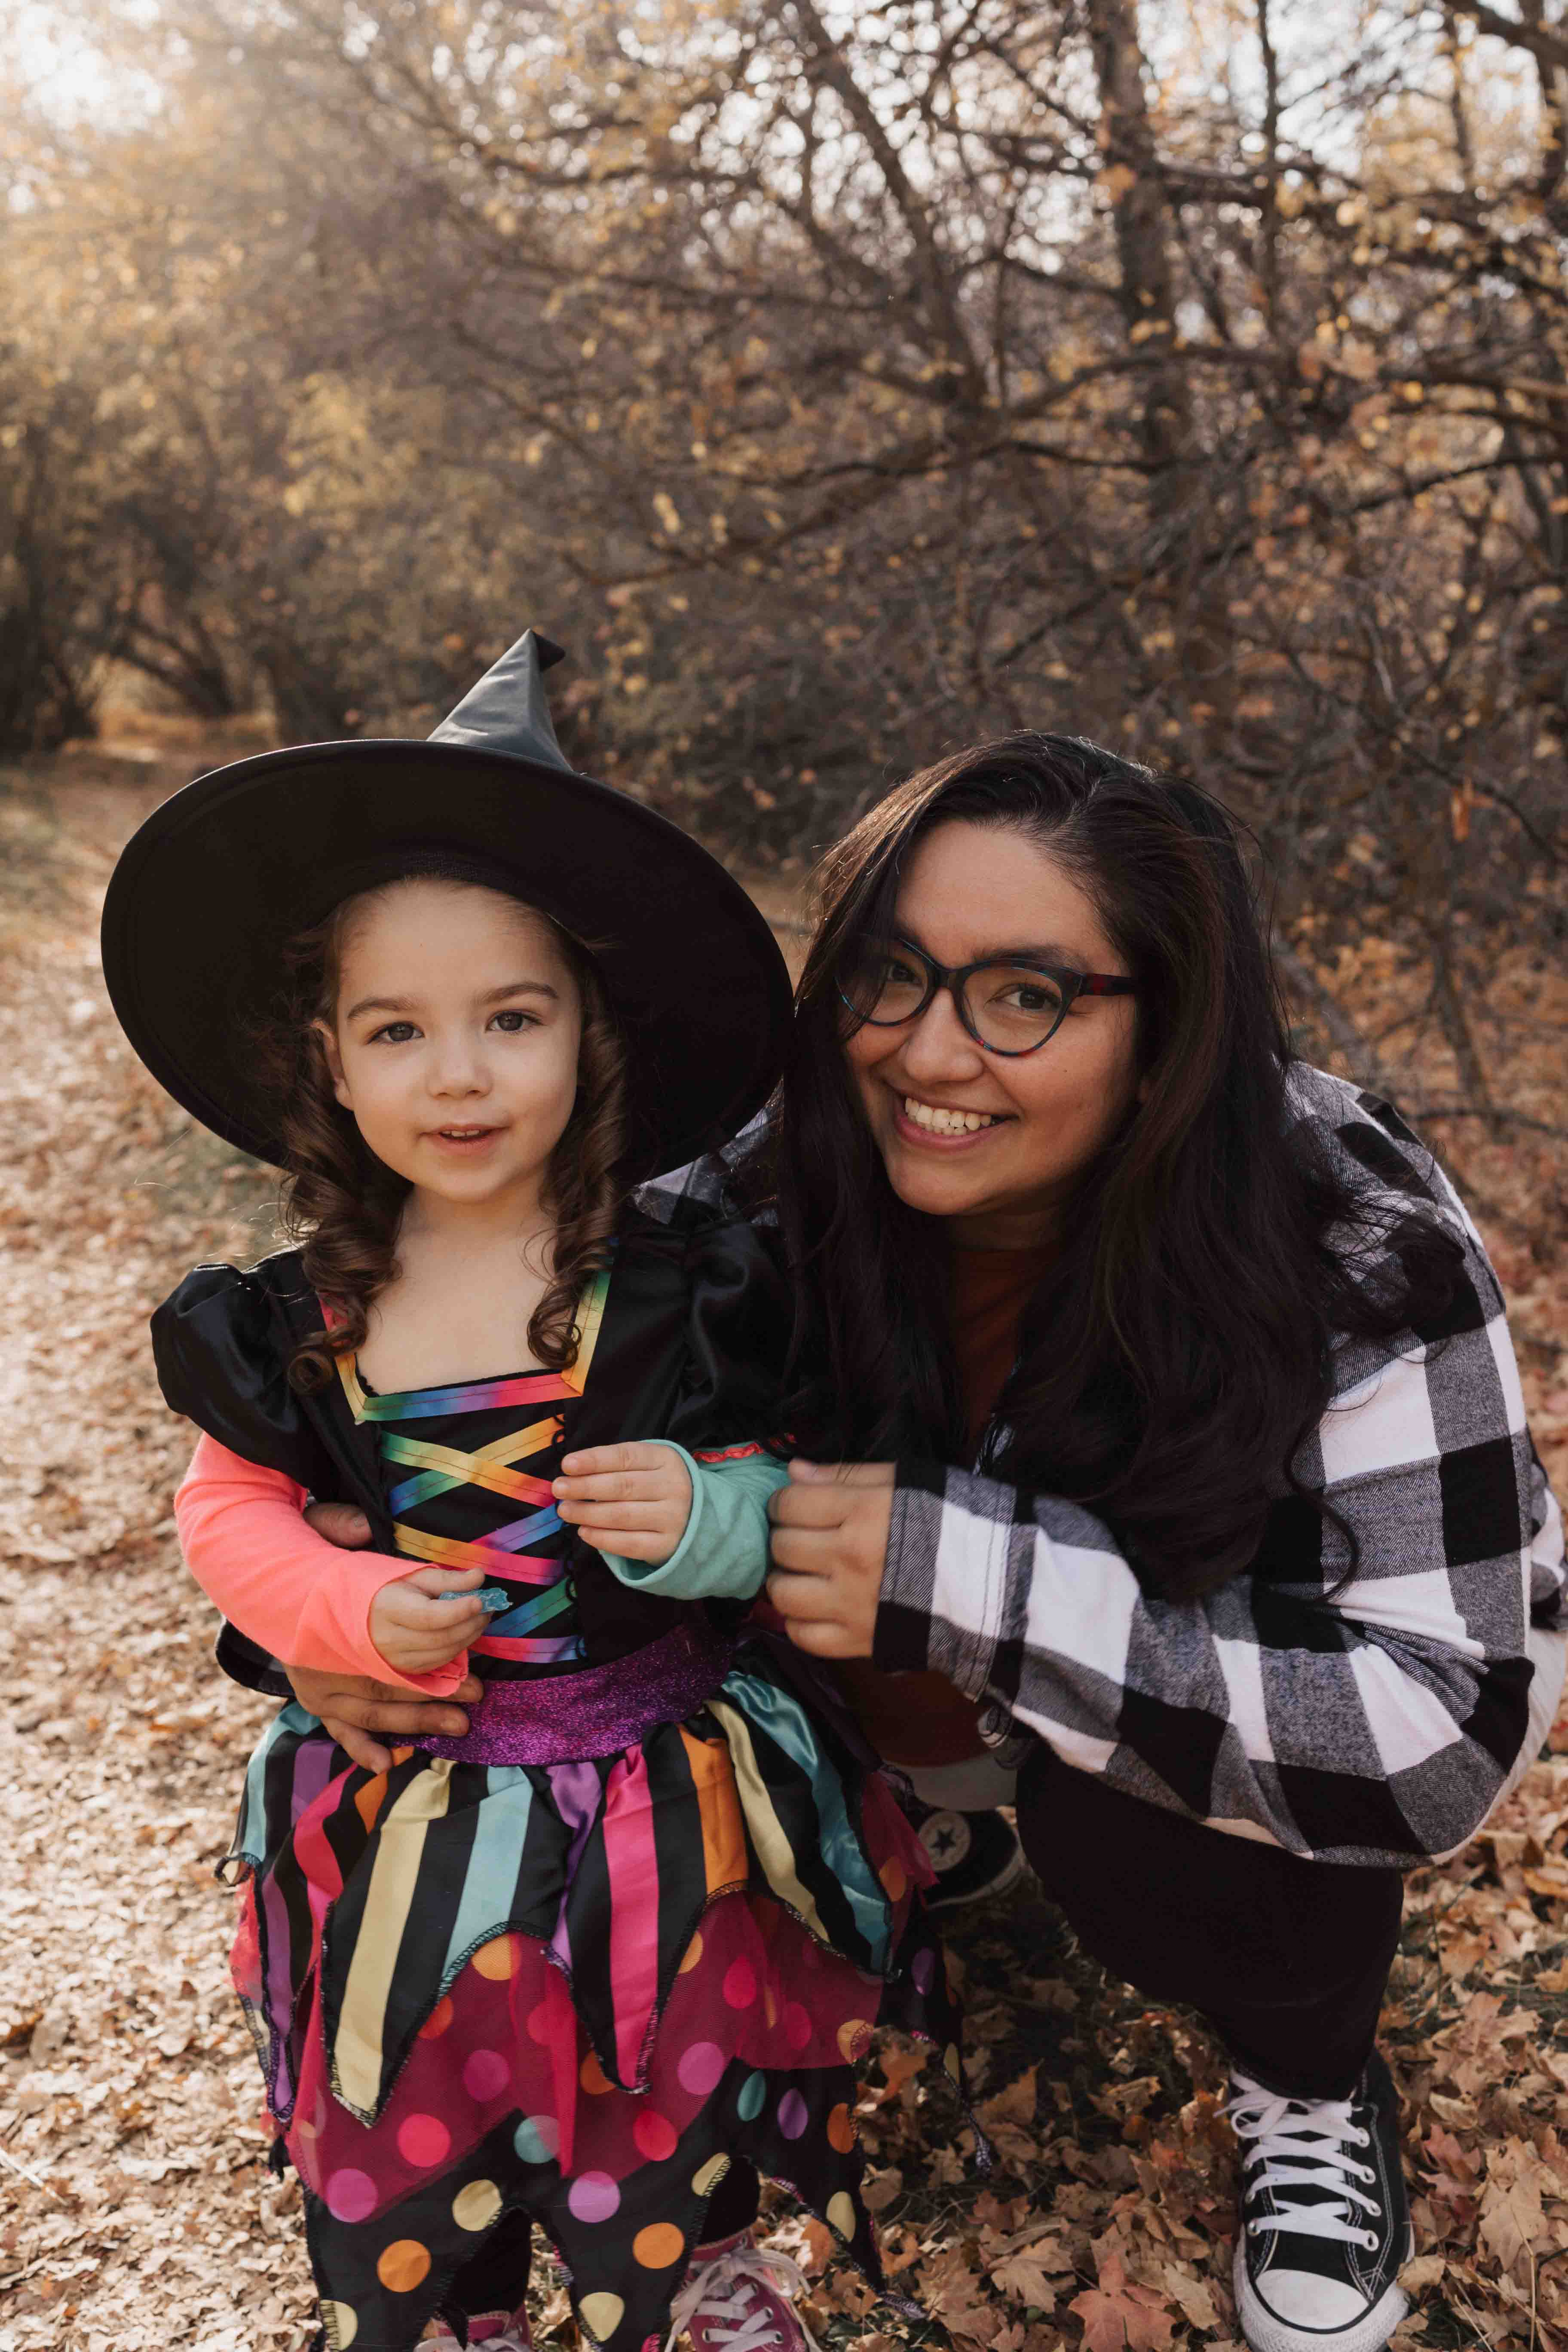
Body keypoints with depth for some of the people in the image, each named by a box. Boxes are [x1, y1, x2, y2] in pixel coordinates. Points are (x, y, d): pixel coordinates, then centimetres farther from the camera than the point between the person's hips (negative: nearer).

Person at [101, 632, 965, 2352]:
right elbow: (229, 1511, 1)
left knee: (692, 2074, 18)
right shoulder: (304, 1321, -10)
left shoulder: (675, 1291, -16)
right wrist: (355, 1613, -17)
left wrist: (720, 1516, -27)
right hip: (413, 1804, 2)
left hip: (670, 1793, -1)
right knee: (420, 2108, 19)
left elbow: (788, 1471, -5)